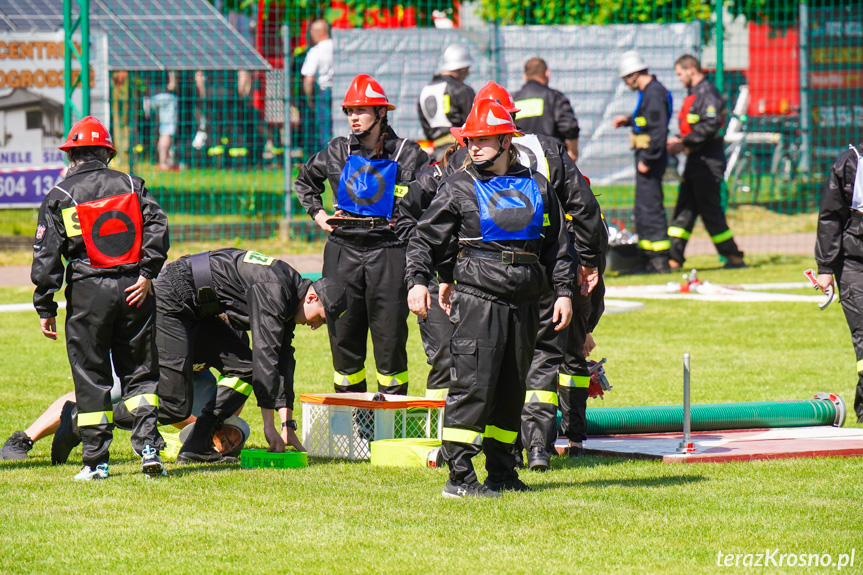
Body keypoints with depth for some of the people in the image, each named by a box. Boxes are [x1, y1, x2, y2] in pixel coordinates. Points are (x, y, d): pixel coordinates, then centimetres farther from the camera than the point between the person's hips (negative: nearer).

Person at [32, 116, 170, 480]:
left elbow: (46, 255, -2)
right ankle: (148, 447, -5)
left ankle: (96, 461, 4)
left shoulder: (59, 197, 2)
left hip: (87, 291, -2)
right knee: (140, 372, 10)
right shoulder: (131, 185, 8)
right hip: (133, 289, 2)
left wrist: (45, 308, 1)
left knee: (90, 378, 4)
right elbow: (157, 226, -4)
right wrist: (147, 274, -2)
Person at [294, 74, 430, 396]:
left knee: (390, 334, -3)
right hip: (343, 251, 3)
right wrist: (317, 213, 14)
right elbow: (304, 181, 27)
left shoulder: (407, 155, -1)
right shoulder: (337, 153, 9)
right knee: (343, 333, 6)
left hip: (388, 252, -3)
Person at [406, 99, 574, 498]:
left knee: (511, 390, 9)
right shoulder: (458, 188, 2)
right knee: (473, 386, -10)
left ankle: (502, 472, 18)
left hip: (524, 306, 4)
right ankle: (458, 475, -9)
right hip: (477, 300, -4)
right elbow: (425, 238, 3)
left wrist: (564, 292, 9)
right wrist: (418, 281, -11)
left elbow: (557, 245, 16)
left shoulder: (537, 187, 12)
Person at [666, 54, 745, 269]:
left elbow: (710, 126, -24)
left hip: (708, 162, -10)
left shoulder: (707, 93, -13)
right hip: (695, 161, 10)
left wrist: (684, 142, -19)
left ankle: (733, 257, 0)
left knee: (711, 212, -7)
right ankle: (673, 258, 7)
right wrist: (678, 142, 10)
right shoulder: (693, 94, 18)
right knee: (684, 211, 7)